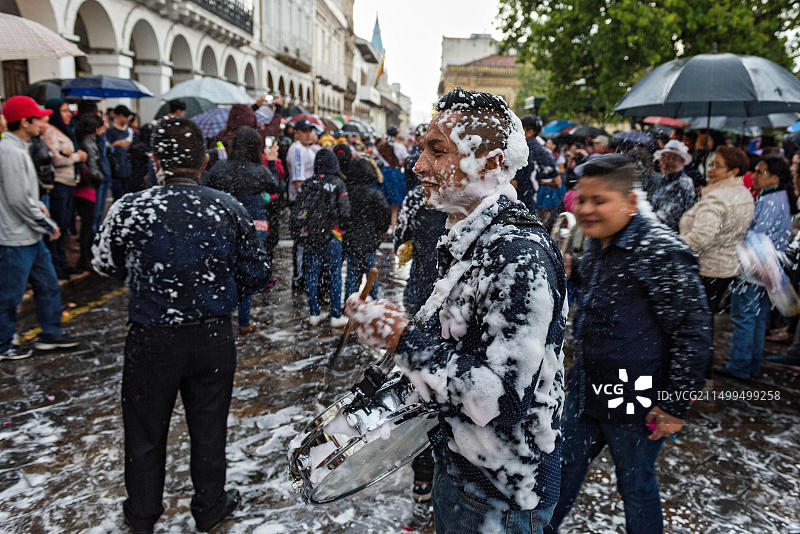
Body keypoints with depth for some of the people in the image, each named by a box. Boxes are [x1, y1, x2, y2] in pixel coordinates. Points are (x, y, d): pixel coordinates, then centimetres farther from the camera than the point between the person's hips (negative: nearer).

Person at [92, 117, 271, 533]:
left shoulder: (130, 208, -14)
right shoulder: (228, 208, -10)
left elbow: (106, 265, 2)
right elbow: (257, 274, -3)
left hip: (151, 339, -1)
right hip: (213, 336, 1)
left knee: (146, 430, 20)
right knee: (209, 427, 18)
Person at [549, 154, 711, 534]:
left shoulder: (661, 252, -22)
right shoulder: (597, 243, 4)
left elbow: (693, 333, -20)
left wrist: (674, 405, -17)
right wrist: (571, 271, 2)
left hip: (634, 404, -8)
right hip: (586, 390, 8)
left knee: (635, 485, 15)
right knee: (562, 470, 22)